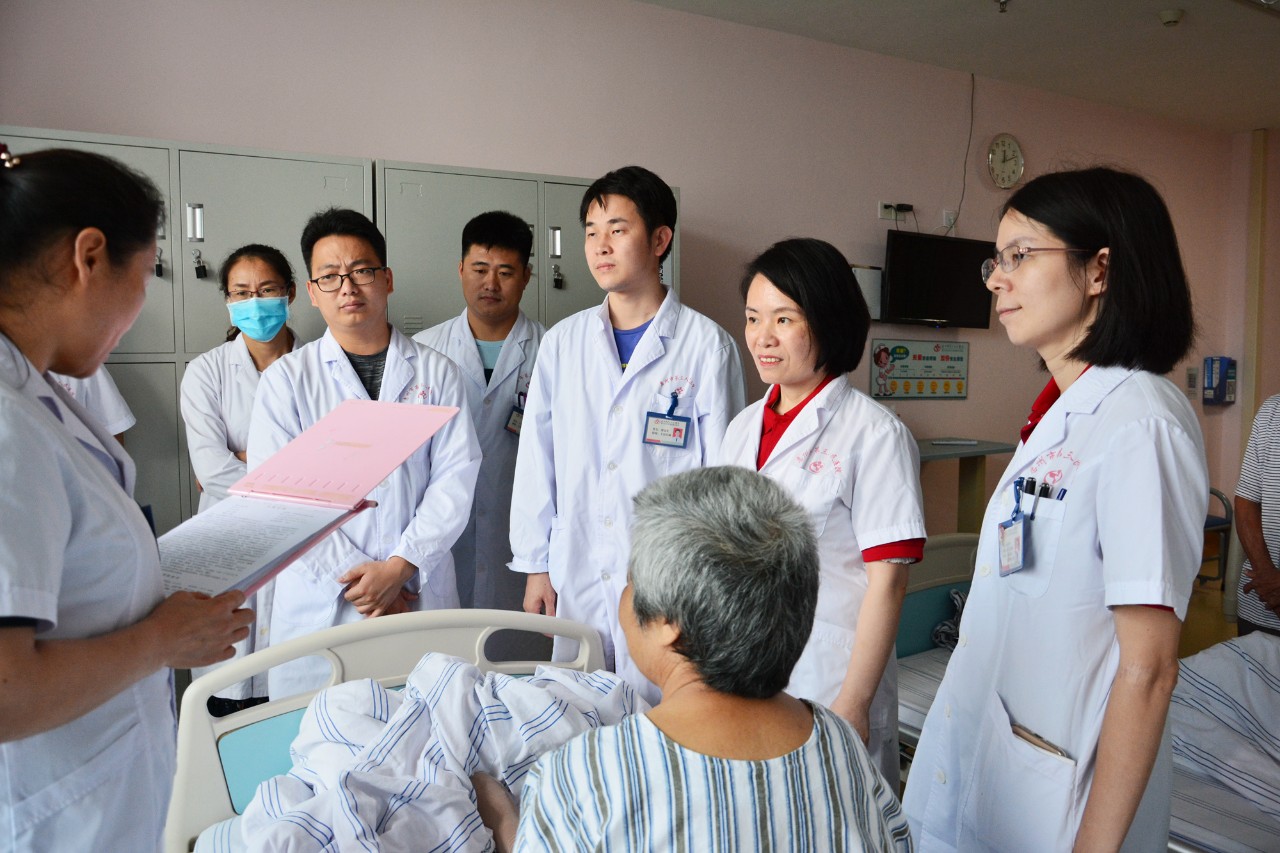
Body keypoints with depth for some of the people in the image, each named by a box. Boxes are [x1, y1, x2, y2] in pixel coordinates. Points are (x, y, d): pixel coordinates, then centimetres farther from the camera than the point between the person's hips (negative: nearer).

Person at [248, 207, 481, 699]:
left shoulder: (436, 373, 7)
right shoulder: (285, 379, 5)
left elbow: (455, 477, -1)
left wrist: (399, 567, -11)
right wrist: (354, 574, -10)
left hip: (420, 594, 1)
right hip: (320, 601, 0)